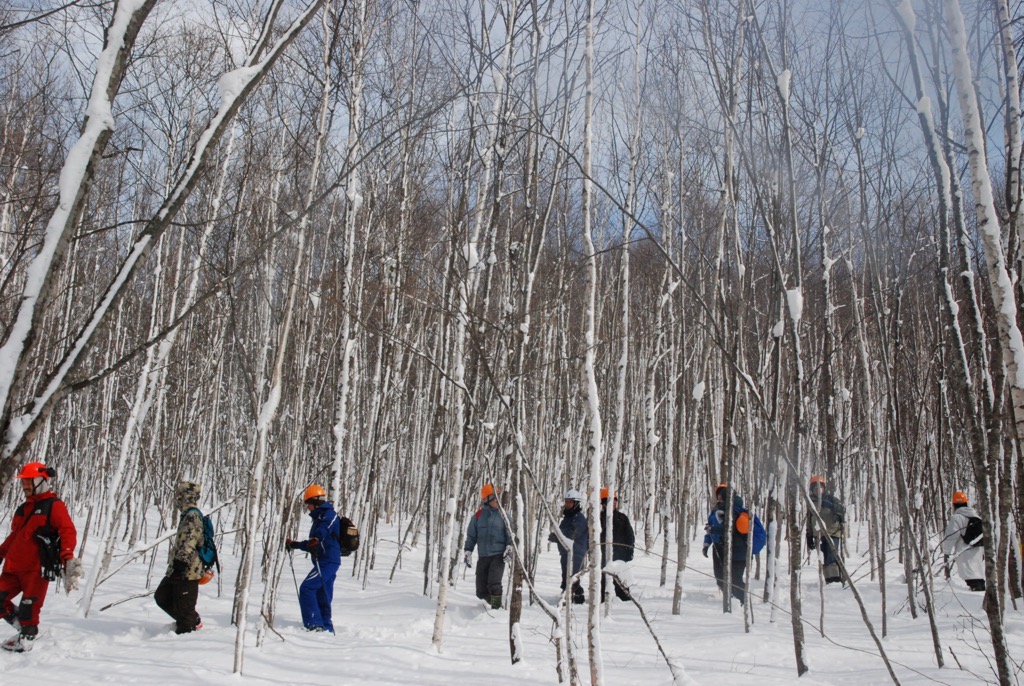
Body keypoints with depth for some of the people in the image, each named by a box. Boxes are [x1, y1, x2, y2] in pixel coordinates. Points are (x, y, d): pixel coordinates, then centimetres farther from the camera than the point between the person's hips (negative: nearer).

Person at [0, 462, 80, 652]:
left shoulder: (54, 505, -3)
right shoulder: (23, 508, 20)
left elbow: (68, 531, -13)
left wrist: (67, 556, -26)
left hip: (37, 568, -7)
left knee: (29, 606, -7)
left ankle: (27, 637, 9)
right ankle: (22, 624, 19)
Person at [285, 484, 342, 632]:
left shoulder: (329, 514, -6)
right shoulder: (319, 517, 25)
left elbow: (324, 529, -31)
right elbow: (313, 544, 33)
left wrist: (315, 539, -48)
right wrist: (295, 545, 30)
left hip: (327, 561, -10)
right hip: (327, 562, 10)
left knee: (306, 588, -15)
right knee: (322, 597, 11)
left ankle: (314, 625, -18)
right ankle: (326, 628, 16)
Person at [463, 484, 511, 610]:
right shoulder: (478, 515, 5)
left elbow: (510, 534, 5)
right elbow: (471, 535, 11)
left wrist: (509, 547, -11)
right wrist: (468, 552, 4)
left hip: (499, 555, -3)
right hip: (483, 557, 3)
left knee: (494, 584, -21)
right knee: (481, 592, 5)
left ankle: (496, 608, -7)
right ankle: (493, 602, 29)